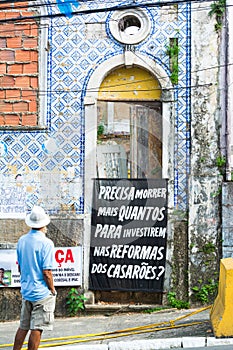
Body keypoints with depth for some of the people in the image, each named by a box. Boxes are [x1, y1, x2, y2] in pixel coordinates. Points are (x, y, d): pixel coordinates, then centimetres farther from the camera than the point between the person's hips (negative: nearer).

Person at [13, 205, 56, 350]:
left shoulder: (22, 240, 6)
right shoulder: (46, 243, -16)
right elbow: (46, 272, -18)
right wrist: (53, 290, -5)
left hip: (26, 291, 7)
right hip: (42, 293, -7)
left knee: (23, 327, 16)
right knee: (36, 329, 1)